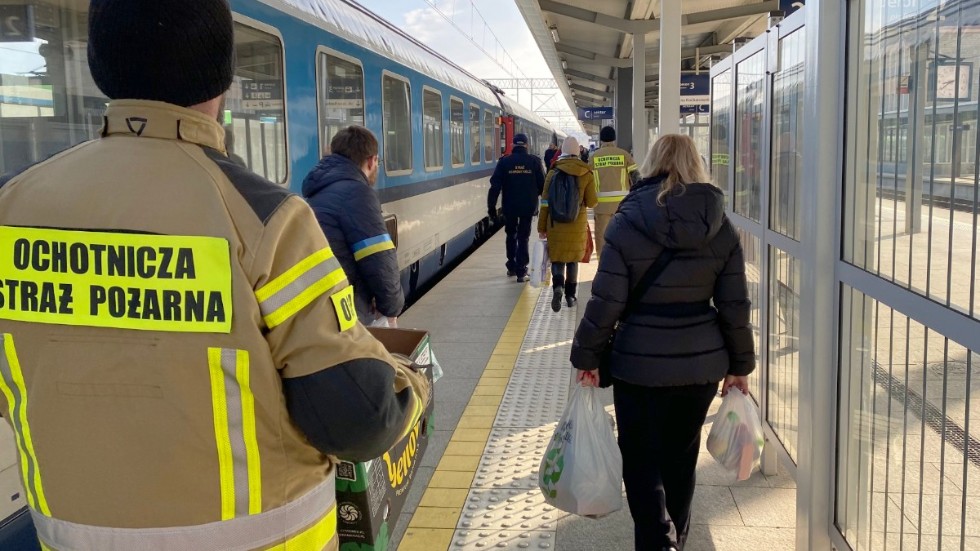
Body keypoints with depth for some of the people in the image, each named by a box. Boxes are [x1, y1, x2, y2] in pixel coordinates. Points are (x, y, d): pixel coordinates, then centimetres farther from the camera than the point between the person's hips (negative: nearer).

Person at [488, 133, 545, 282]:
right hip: (528, 206, -1)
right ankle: (521, 272, 1)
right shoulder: (534, 161, -3)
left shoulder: (504, 162, -3)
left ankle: (512, 268, 24)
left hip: (509, 206, 1)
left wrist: (491, 206, -2)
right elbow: (542, 184, -1)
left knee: (511, 236, 20)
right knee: (523, 238, 5)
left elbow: (495, 186, -6)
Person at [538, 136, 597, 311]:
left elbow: (545, 203, -2)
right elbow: (592, 202, -5)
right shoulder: (586, 175, -5)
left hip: (555, 225, 0)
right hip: (577, 225, 0)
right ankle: (570, 295, 19)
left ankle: (558, 286, -18)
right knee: (573, 259, 14)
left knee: (557, 258, 8)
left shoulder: (553, 173, -3)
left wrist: (542, 227, 5)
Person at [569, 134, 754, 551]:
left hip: (640, 364, -4)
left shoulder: (627, 223, -10)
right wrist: (740, 364, 12)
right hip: (702, 364, 4)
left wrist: (587, 357, 0)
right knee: (681, 459, 21)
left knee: (642, 462, 9)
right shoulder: (721, 228, -1)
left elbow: (605, 303, -12)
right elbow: (735, 306, 1)